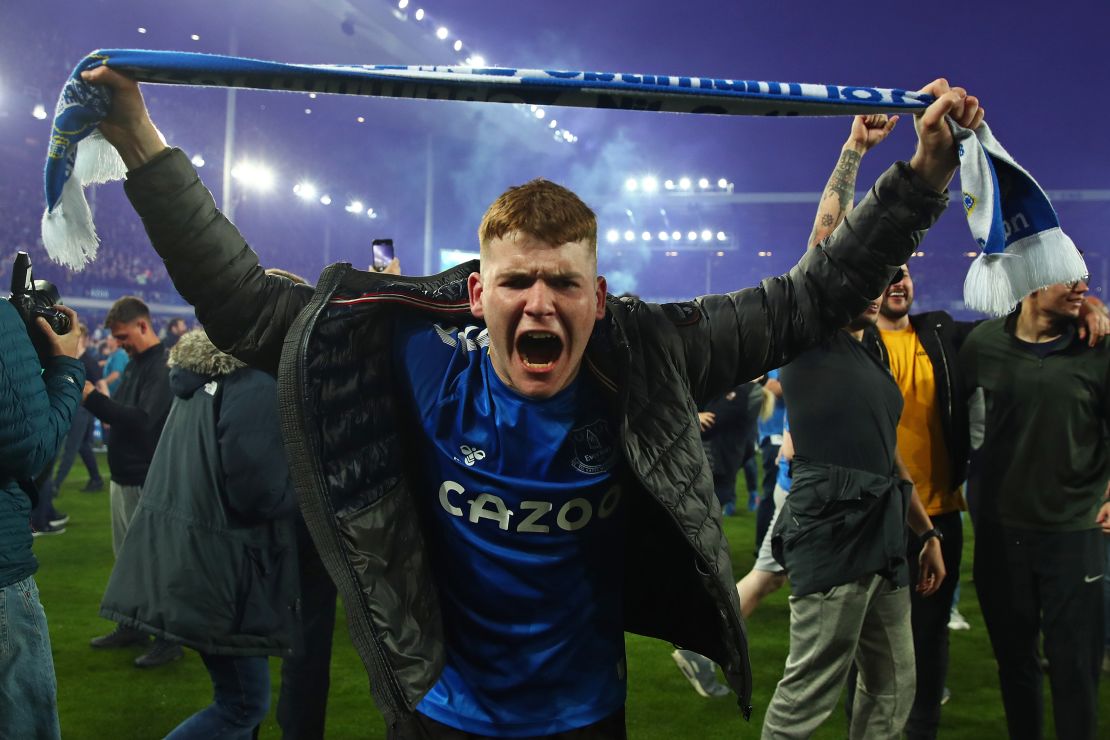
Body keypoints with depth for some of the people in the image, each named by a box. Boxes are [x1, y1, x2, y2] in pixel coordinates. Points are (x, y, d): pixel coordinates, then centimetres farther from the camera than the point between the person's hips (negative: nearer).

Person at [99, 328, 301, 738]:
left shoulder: (201, 379, 10)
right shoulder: (257, 389, -18)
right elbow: (259, 493, -23)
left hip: (182, 559, 10)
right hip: (212, 565, -10)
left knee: (238, 694, 21)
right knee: (244, 703, 1)